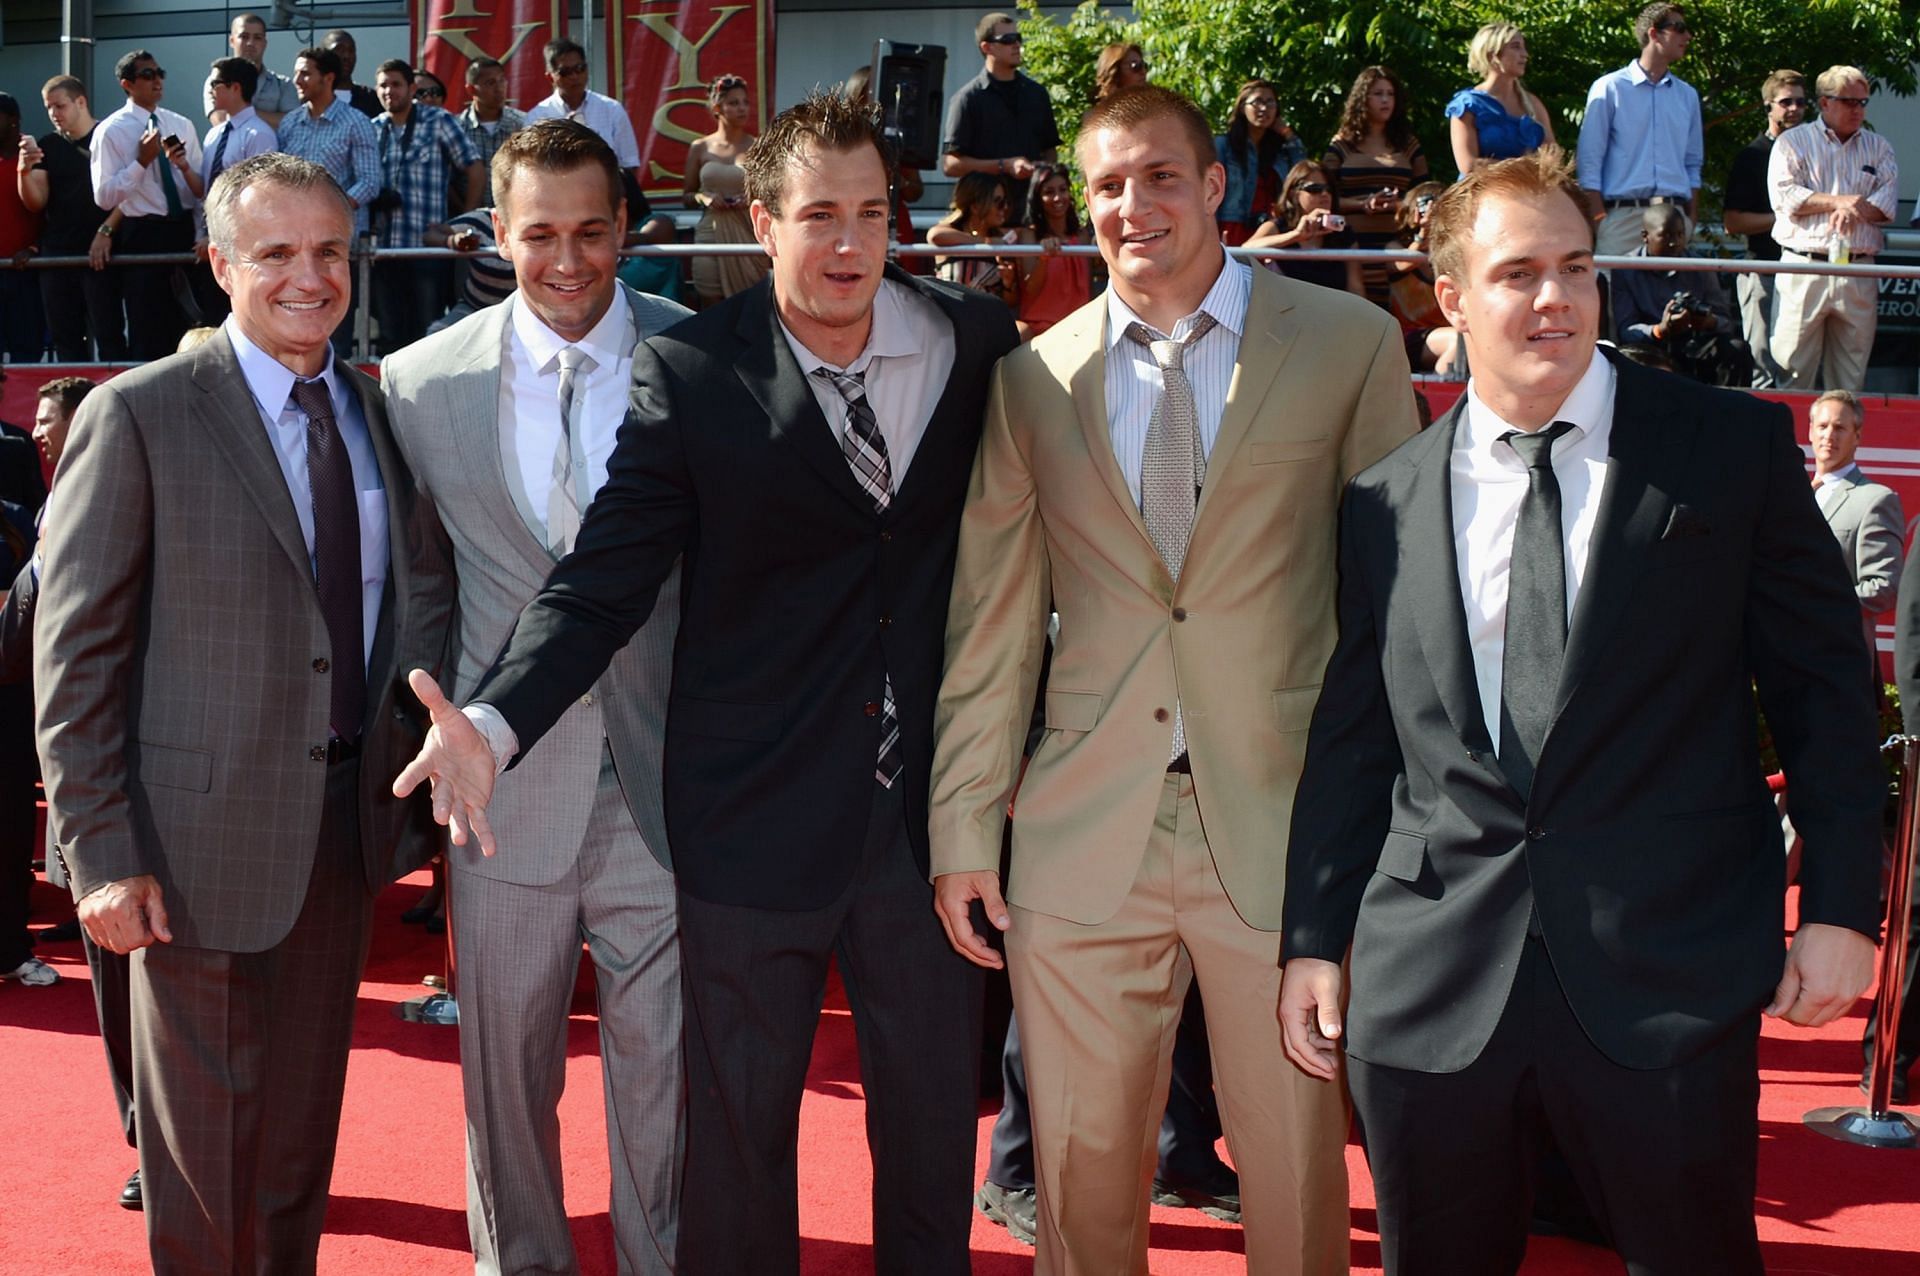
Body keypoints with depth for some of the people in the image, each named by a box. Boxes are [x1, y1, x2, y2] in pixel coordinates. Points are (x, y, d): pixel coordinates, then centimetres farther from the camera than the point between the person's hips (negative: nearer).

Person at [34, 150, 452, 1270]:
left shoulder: (383, 411, 6)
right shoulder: (137, 417, -9)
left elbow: (425, 590, 10)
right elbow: (75, 652, -10)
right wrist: (100, 855, -14)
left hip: (354, 823, 5)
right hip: (207, 840, -5)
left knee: (306, 1134, 18)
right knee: (207, 1148, 9)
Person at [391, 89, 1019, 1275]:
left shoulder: (979, 343, -1)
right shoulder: (693, 373, -7)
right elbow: (602, 578, -12)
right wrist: (494, 722, -28)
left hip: (930, 810, 2)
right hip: (759, 816, -2)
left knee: (934, 1120, 14)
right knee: (739, 1125, 12)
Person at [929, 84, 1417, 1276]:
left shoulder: (1351, 345, 0)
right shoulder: (1032, 379, 7)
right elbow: (990, 626, 8)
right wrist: (964, 827, 5)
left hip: (1287, 827, -2)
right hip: (1086, 839, 2)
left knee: (1297, 1172, 8)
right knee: (1083, 1165, 11)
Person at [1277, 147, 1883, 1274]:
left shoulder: (1734, 450, 2)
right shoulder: (1386, 501, 8)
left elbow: (1825, 684, 3)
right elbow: (1349, 743, 11)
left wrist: (1841, 905, -2)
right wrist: (1315, 938, 9)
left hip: (1667, 983, -2)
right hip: (1431, 994, 2)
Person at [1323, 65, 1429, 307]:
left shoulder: (1408, 145, 18)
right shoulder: (1341, 146, 11)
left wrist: (1402, 204, -6)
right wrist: (1363, 205, -11)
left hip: (1397, 243, 2)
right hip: (1354, 244, -2)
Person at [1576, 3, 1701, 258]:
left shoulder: (1687, 96, 17)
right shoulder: (1610, 88, 3)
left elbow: (1693, 165, 19)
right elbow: (1589, 162, 0)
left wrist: (1692, 220, 9)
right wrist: (1597, 221, -9)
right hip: (1623, 215, -4)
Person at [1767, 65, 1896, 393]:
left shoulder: (1879, 147, 18)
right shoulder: (1793, 142, 9)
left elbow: (1887, 201, 5)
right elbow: (1784, 195, -6)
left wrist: (1854, 211, -15)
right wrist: (1839, 201, -11)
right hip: (1804, 268, -3)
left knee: (1851, 375, 3)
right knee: (1791, 368, -9)